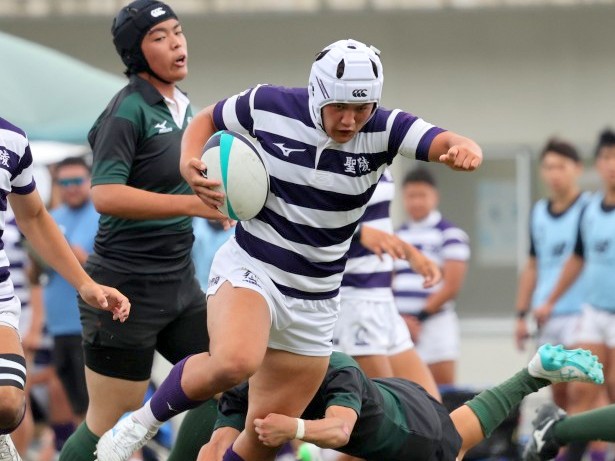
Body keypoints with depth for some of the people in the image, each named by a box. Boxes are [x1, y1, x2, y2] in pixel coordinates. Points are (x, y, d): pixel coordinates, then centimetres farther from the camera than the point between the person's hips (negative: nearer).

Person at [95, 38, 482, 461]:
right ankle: (144, 422, -10)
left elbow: (450, 144, -25)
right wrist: (189, 164, -14)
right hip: (250, 269, -3)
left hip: (315, 300, 3)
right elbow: (207, 120, 7)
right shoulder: (269, 107, -12)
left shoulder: (383, 129, -11)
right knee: (235, 361, -35)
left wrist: (463, 151, -49)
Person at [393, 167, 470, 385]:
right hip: (398, 325, 5)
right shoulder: (397, 237, 17)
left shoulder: (450, 234, -1)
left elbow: (451, 286, -8)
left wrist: (420, 316, -10)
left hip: (434, 323, -5)